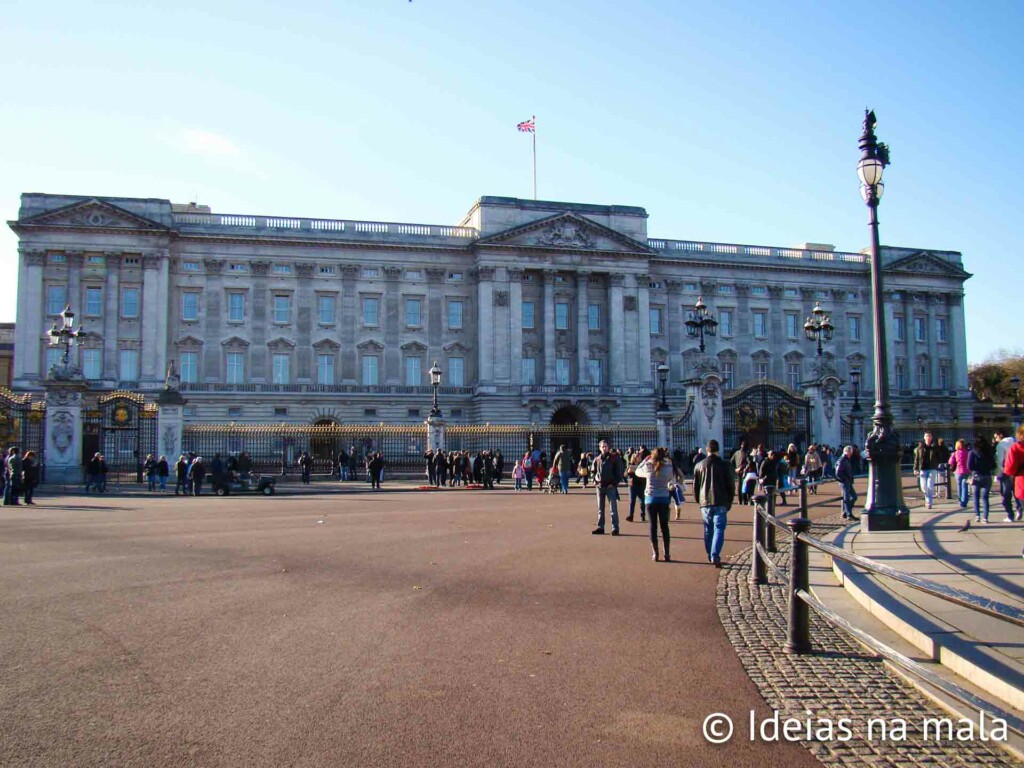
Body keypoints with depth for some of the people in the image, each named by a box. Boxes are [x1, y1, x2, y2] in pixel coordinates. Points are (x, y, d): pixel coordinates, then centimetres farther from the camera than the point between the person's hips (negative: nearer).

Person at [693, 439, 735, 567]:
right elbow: (731, 486, 0)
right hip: (720, 503, -2)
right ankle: (715, 556, -15)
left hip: (705, 503, 2)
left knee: (708, 530, 14)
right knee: (719, 529, -2)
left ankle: (710, 556, 20)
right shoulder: (725, 465, -2)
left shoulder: (699, 466, 4)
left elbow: (695, 486, 9)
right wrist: (729, 502, 10)